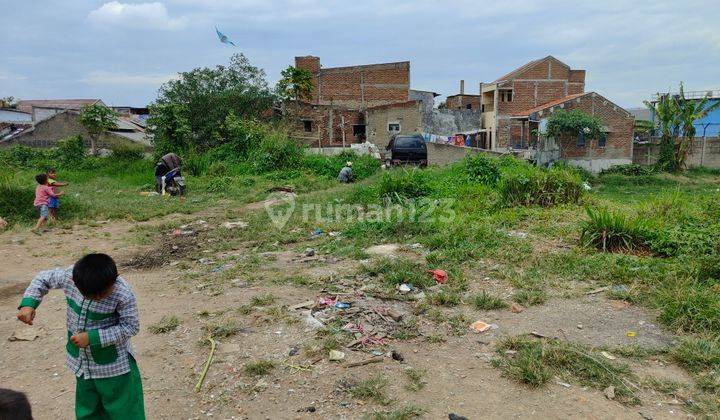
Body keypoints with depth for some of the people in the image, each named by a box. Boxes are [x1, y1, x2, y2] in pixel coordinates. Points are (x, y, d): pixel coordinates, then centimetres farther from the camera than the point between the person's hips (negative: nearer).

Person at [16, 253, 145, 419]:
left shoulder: (123, 295, -29)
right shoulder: (70, 275, -17)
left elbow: (130, 326, -20)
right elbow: (43, 278, 2)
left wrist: (92, 337, -25)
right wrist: (28, 304, -12)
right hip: (82, 364, 5)